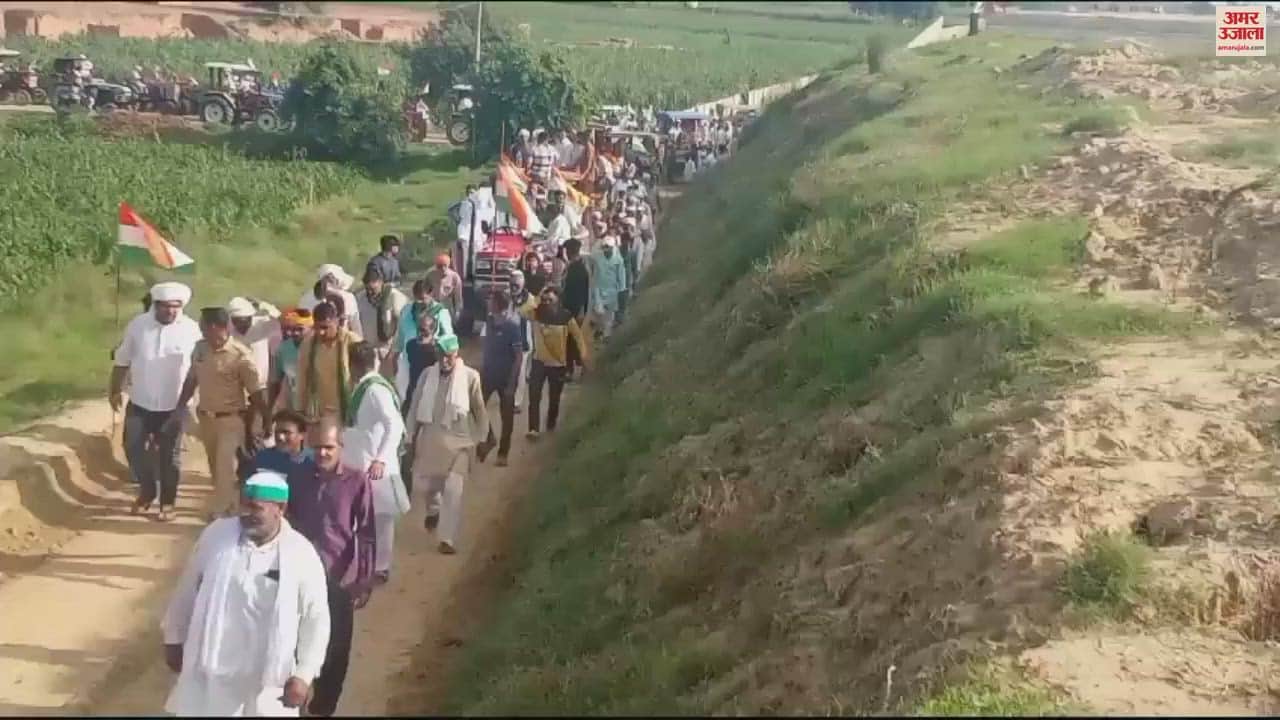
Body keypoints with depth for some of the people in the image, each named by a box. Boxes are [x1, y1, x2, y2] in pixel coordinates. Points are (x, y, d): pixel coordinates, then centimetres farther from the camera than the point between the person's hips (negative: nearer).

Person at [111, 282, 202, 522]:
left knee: (169, 455, 7)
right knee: (133, 449, 7)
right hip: (139, 403, 2)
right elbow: (122, 360, 5)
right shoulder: (138, 325, -5)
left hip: (172, 406, -2)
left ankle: (167, 501, 23)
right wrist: (115, 390, 6)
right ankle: (146, 492, 29)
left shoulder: (191, 329, -10)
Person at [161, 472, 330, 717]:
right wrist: (174, 639, 11)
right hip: (210, 671, 2)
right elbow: (187, 590, 6)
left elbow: (316, 619, -7)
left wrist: (304, 674, -11)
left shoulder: (301, 555, -13)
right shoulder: (216, 534, -7)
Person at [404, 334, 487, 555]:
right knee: (428, 483, 16)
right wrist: (412, 436, 5)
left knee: (453, 490, -8)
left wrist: (482, 439, 2)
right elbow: (416, 406, 3)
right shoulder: (427, 374, -5)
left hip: (458, 442, -3)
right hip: (430, 439, 3)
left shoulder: (470, 377, -12)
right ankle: (433, 511, 47)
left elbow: (479, 410, -3)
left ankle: (448, 538, -3)